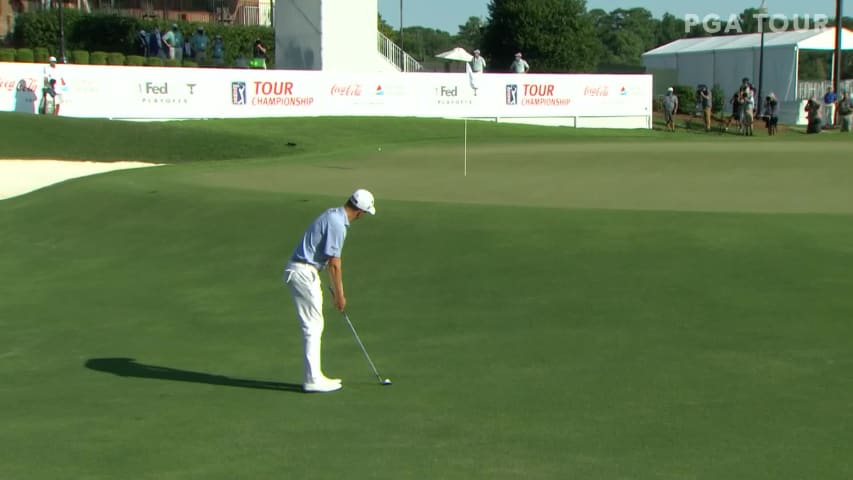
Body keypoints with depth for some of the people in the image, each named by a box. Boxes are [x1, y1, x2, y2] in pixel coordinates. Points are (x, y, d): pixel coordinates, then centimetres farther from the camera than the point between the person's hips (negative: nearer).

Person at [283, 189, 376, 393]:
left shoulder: (333, 215, 12)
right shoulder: (337, 224, -19)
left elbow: (331, 260, 19)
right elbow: (334, 264, -16)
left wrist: (337, 289, 21)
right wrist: (339, 295, -7)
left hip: (307, 272, 10)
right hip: (303, 273, -10)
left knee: (315, 325, 13)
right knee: (313, 326, -5)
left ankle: (314, 375, 18)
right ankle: (312, 380, -1)